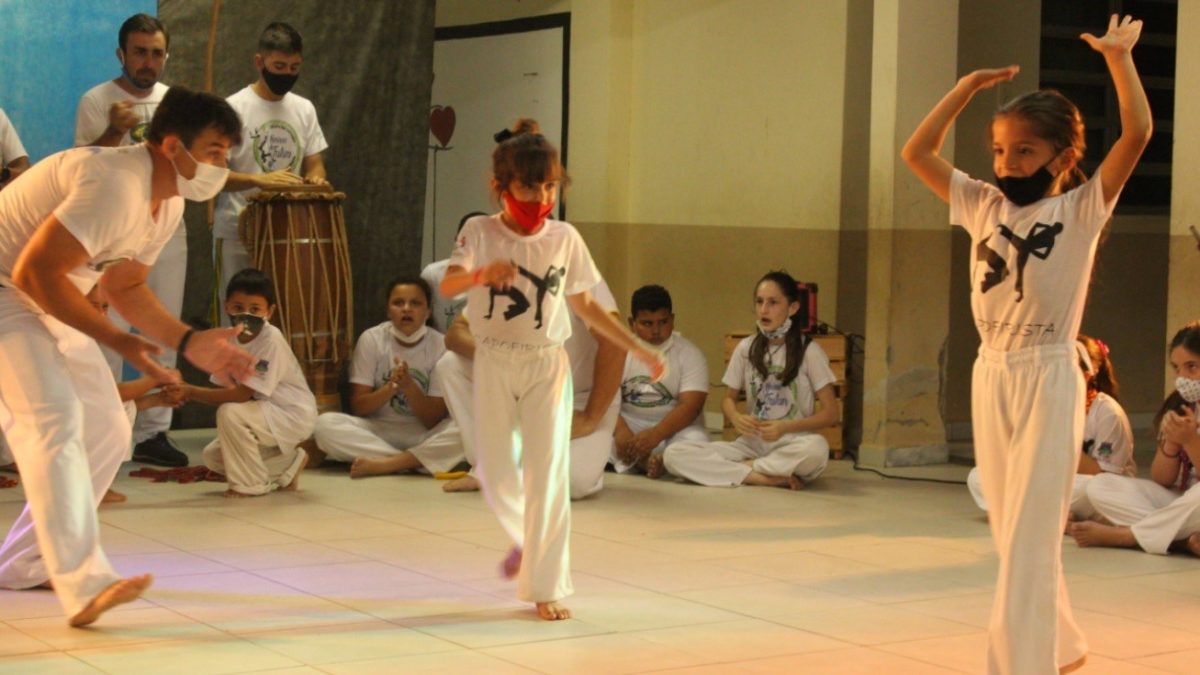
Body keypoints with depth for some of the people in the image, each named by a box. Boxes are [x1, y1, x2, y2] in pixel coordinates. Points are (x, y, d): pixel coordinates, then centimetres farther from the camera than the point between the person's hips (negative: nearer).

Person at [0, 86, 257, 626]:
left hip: (48, 307, 10)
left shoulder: (167, 205, 5)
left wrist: (188, 342, 2)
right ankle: (84, 584, -33)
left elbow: (123, 287, 16)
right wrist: (117, 341, -25)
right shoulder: (115, 185, -28)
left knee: (106, 434, 9)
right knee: (54, 419, -25)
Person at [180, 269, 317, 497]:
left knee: (230, 413, -28)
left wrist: (192, 392, -26)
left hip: (293, 416, -9)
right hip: (266, 415, 9)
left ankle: (251, 484, -10)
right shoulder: (229, 340, -2)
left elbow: (242, 394, -28)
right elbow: (223, 391, -1)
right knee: (212, 456, 4)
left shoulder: (271, 340, -25)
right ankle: (288, 465, 16)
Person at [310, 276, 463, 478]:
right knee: (325, 424, -28)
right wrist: (390, 388, -25)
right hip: (376, 432, 0)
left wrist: (409, 386, -27)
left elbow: (434, 420, -9)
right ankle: (414, 462, -25)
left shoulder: (440, 345, -6)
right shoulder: (371, 339, -5)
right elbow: (359, 407, -6)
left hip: (424, 436, 0)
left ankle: (382, 464, -29)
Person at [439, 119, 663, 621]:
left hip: (547, 364, 0)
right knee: (497, 476, 5)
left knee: (547, 472, -5)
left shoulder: (565, 239, 0)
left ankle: (546, 586, 3)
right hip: (494, 363, 0)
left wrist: (637, 349, 6)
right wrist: (482, 274, -47)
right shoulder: (480, 232, -8)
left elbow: (585, 306, 10)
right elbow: (447, 286, -25)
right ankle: (526, 538, 38)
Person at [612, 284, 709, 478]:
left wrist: (655, 434, -34)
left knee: (696, 440, -35)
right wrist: (620, 431, -33)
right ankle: (647, 463, -33)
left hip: (673, 428, -1)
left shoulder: (689, 354, -5)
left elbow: (690, 407, -17)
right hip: (628, 425, 2)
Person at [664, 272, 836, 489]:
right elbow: (729, 398, 15)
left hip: (791, 446, -3)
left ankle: (746, 467, -18)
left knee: (817, 447, -41)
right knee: (674, 454, -20)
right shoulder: (746, 348, 6)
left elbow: (830, 414, -4)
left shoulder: (809, 351, -3)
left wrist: (785, 427, -19)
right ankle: (766, 477, -25)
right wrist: (737, 418, -9)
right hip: (752, 443, 3)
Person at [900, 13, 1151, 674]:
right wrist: (969, 85, 5)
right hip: (989, 377, 6)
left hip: (1048, 380, -6)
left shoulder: (1082, 209, -5)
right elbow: (916, 153, 8)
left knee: (1029, 540, -8)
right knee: (1011, 536, 15)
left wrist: (1118, 55, -9)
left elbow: (1137, 133, -16)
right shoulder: (983, 205, 8)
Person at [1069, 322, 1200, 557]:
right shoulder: (1178, 406, 9)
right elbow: (1161, 480, 4)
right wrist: (1171, 441, -14)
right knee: (1100, 485, -10)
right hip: (1178, 501, 6)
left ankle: (1115, 535, -22)